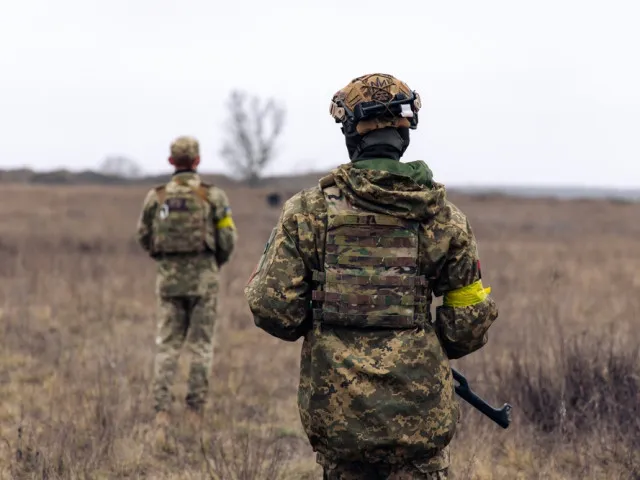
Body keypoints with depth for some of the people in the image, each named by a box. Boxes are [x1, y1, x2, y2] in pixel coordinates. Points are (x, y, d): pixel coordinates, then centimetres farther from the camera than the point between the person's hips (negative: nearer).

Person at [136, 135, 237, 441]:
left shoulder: (156, 197, 1)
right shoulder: (213, 196, -6)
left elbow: (144, 237, 9)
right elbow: (228, 239, -4)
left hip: (169, 278, 2)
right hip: (202, 278, -2)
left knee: (167, 347, 7)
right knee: (201, 347, 7)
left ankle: (161, 412, -5)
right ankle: (194, 414, 8)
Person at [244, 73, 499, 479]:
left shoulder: (309, 211, -4)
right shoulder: (443, 217, 0)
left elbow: (273, 309, -7)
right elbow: (471, 320, 4)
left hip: (337, 410, 1)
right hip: (419, 412, 0)